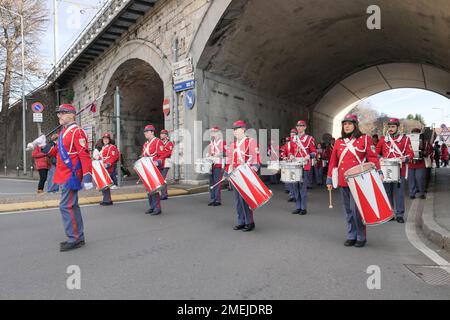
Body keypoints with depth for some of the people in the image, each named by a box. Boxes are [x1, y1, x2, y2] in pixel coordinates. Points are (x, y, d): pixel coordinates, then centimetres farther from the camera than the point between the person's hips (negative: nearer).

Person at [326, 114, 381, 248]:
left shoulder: (365, 139, 3)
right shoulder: (338, 142, 12)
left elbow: (373, 157, -1)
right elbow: (333, 162, 13)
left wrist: (378, 173, -15)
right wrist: (329, 179, 10)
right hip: (343, 181, 4)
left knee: (356, 209, -7)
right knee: (348, 211, 10)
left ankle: (361, 237, 10)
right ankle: (351, 236, 21)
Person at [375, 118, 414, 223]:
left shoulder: (405, 139, 4)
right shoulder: (383, 139, 10)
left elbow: (411, 153, 0)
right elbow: (376, 153, 14)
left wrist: (404, 158, -20)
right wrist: (380, 158, -5)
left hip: (399, 171, -2)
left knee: (399, 193, 0)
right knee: (387, 193, 8)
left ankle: (399, 215, 9)